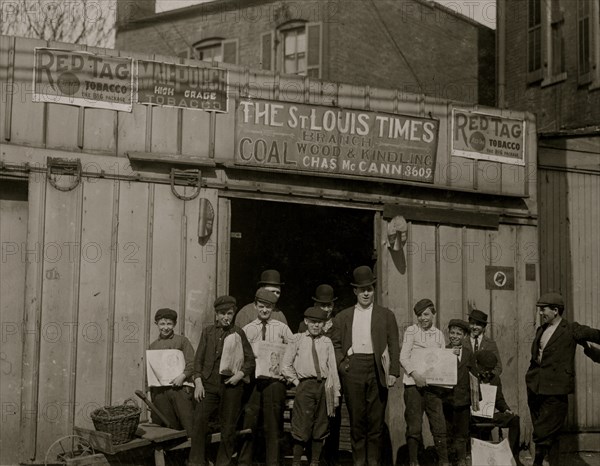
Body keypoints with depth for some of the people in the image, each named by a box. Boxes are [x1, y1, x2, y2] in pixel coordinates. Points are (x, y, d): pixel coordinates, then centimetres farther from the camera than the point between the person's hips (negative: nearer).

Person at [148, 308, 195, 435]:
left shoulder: (182, 341, 6)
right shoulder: (152, 346, 17)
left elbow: (191, 363, -1)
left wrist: (183, 376, -15)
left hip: (179, 388, -3)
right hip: (159, 391, 3)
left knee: (189, 424, -9)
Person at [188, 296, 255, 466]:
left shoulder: (238, 333, 7)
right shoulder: (208, 331, 12)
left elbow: (250, 360, 8)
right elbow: (198, 358, 10)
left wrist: (240, 374, -9)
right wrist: (198, 382, -1)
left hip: (231, 384, -1)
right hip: (209, 384, 1)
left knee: (228, 427, 2)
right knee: (199, 421, -12)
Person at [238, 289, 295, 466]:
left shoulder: (281, 328, 8)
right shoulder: (247, 330, 8)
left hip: (275, 380, 0)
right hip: (252, 380, 0)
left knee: (273, 424, 4)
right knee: (248, 422, 0)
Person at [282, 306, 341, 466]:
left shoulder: (327, 342, 9)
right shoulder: (298, 340, 4)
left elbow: (333, 368, 9)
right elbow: (286, 365, 9)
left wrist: (336, 393, 7)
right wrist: (296, 381, 1)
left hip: (323, 386, 3)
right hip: (305, 386, -2)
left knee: (320, 427, 8)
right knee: (302, 426, -4)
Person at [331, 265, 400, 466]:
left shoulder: (386, 315, 12)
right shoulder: (342, 317, 14)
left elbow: (394, 345, 7)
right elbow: (335, 344, 13)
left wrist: (393, 372, -3)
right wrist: (342, 363, -5)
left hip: (377, 369, 0)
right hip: (352, 369, 0)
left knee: (376, 418, 0)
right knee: (356, 418, 3)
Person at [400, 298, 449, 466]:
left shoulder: (439, 334, 13)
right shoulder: (411, 331, 2)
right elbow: (403, 357, -5)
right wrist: (415, 374, -18)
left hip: (433, 383, 3)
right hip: (414, 383, -3)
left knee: (439, 424, 0)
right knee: (414, 425, 1)